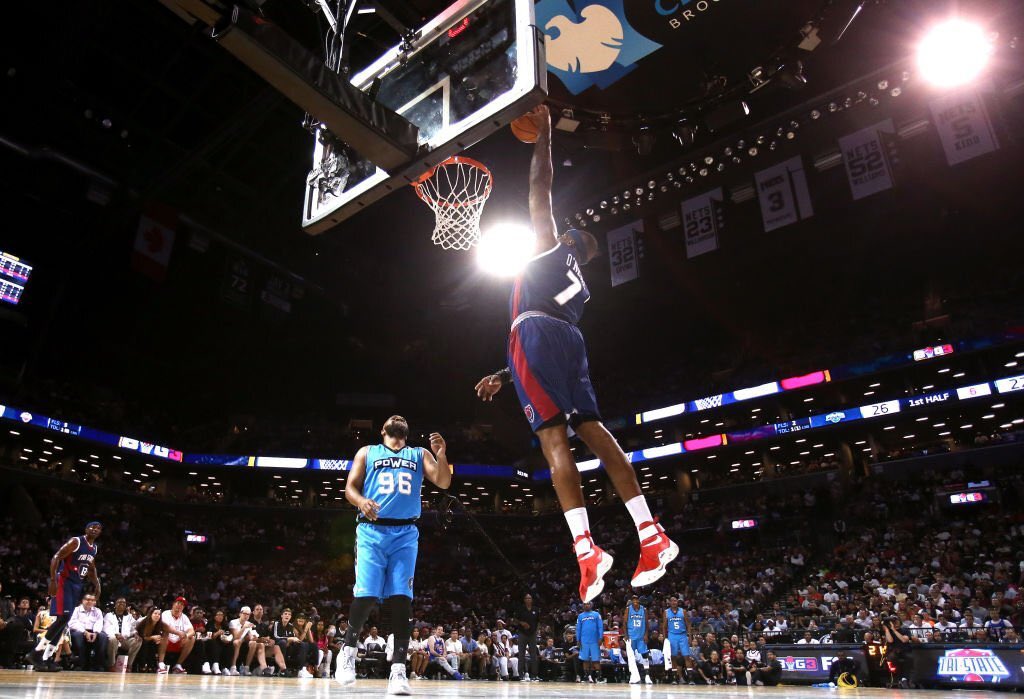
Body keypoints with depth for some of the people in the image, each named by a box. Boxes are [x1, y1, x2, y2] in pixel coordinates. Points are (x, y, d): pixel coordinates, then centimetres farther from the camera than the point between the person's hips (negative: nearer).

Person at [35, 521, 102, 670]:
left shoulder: (95, 548, 11)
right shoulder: (75, 541, -14)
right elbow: (55, 558, -18)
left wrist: (96, 584, 15)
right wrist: (52, 580, -28)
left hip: (77, 585, 8)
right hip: (63, 581, -8)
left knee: (64, 622, 6)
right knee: (62, 618, -18)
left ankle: (46, 658, 11)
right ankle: (37, 651, -8)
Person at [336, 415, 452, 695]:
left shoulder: (420, 454, 16)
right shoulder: (367, 452, 14)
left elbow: (443, 483, 4)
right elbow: (350, 487, 8)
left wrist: (441, 454, -14)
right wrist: (361, 501, -16)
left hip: (405, 534, 1)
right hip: (372, 531, -1)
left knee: (401, 598, -6)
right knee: (366, 595, -7)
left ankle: (398, 668, -5)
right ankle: (349, 648, 18)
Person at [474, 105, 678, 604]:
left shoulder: (553, 245, 19)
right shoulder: (579, 288, 35)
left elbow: (539, 184, 16)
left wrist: (543, 136, 27)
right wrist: (503, 377, 33)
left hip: (535, 331, -7)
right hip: (566, 339, 7)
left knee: (554, 436, -14)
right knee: (591, 429, 2)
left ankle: (586, 549, -22)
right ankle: (651, 536, -3)